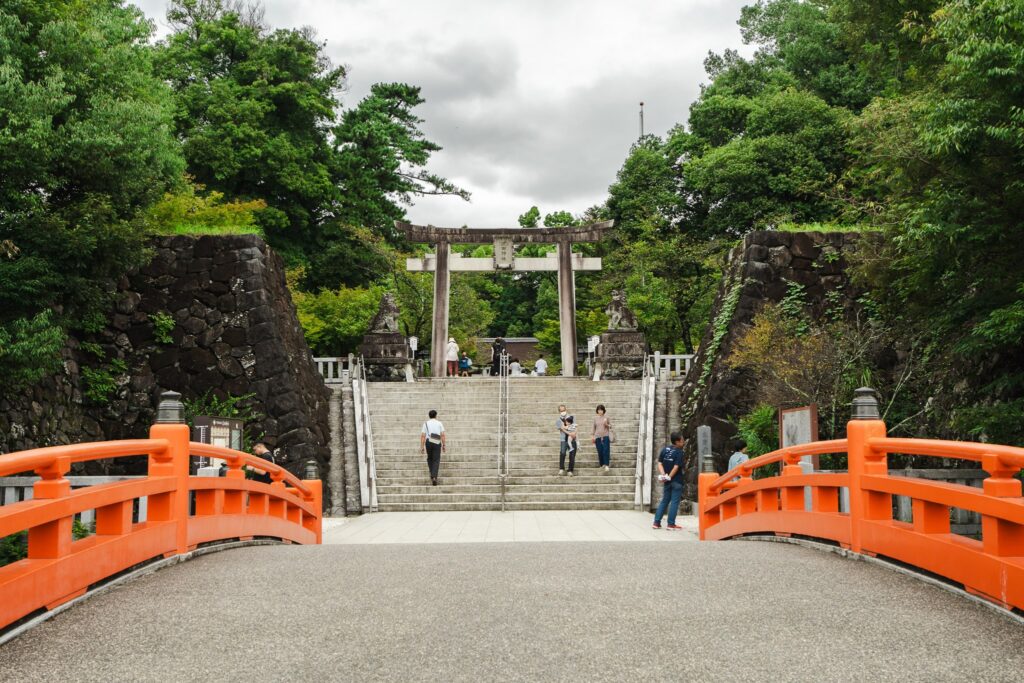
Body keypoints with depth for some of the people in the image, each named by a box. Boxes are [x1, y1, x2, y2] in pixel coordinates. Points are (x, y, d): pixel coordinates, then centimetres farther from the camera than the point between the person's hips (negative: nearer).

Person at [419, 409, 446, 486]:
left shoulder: (426, 423, 8)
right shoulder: (439, 423, 8)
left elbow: (423, 436, 1)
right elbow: (442, 435, 0)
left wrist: (422, 447, 1)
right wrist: (444, 445, 4)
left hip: (428, 442, 1)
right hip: (437, 443, -1)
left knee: (430, 459, 23)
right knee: (436, 460, 0)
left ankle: (432, 475, 20)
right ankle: (434, 477, -16)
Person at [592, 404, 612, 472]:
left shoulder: (606, 417, 3)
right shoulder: (595, 418, 7)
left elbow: (610, 426, 9)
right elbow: (594, 427, 13)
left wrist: (606, 424, -12)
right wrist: (592, 435, 7)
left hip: (605, 436, -2)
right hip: (598, 437, 2)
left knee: (606, 451, -12)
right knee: (600, 451, 0)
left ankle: (607, 465, -13)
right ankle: (602, 464, 13)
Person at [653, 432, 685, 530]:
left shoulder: (665, 449, 6)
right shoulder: (679, 452, -11)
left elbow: (659, 463, 2)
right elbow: (676, 467, -18)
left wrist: (663, 474, -6)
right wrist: (669, 477, -13)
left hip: (667, 481, 6)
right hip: (677, 481, -6)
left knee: (664, 501, 14)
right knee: (674, 502, 2)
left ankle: (656, 522, 10)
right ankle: (671, 524, 3)